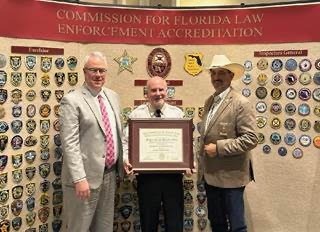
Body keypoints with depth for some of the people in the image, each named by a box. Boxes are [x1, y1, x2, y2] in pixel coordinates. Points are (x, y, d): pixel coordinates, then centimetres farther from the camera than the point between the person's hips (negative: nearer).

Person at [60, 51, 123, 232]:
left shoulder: (113, 97, 10)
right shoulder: (72, 100, -11)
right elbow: (70, 143, -17)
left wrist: (123, 162, 10)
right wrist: (79, 178, -21)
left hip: (110, 173, 7)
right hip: (86, 176, -6)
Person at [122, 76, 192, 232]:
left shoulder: (178, 113, 6)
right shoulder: (136, 114, 2)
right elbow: (126, 141, 1)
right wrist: (126, 160, -16)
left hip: (173, 174, 1)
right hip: (147, 175, -1)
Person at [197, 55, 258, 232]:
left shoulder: (240, 103, -14)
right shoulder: (209, 101, 9)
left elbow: (250, 139, -20)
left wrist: (218, 148, -20)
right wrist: (201, 165, 12)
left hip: (230, 175, -7)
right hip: (210, 174, 7)